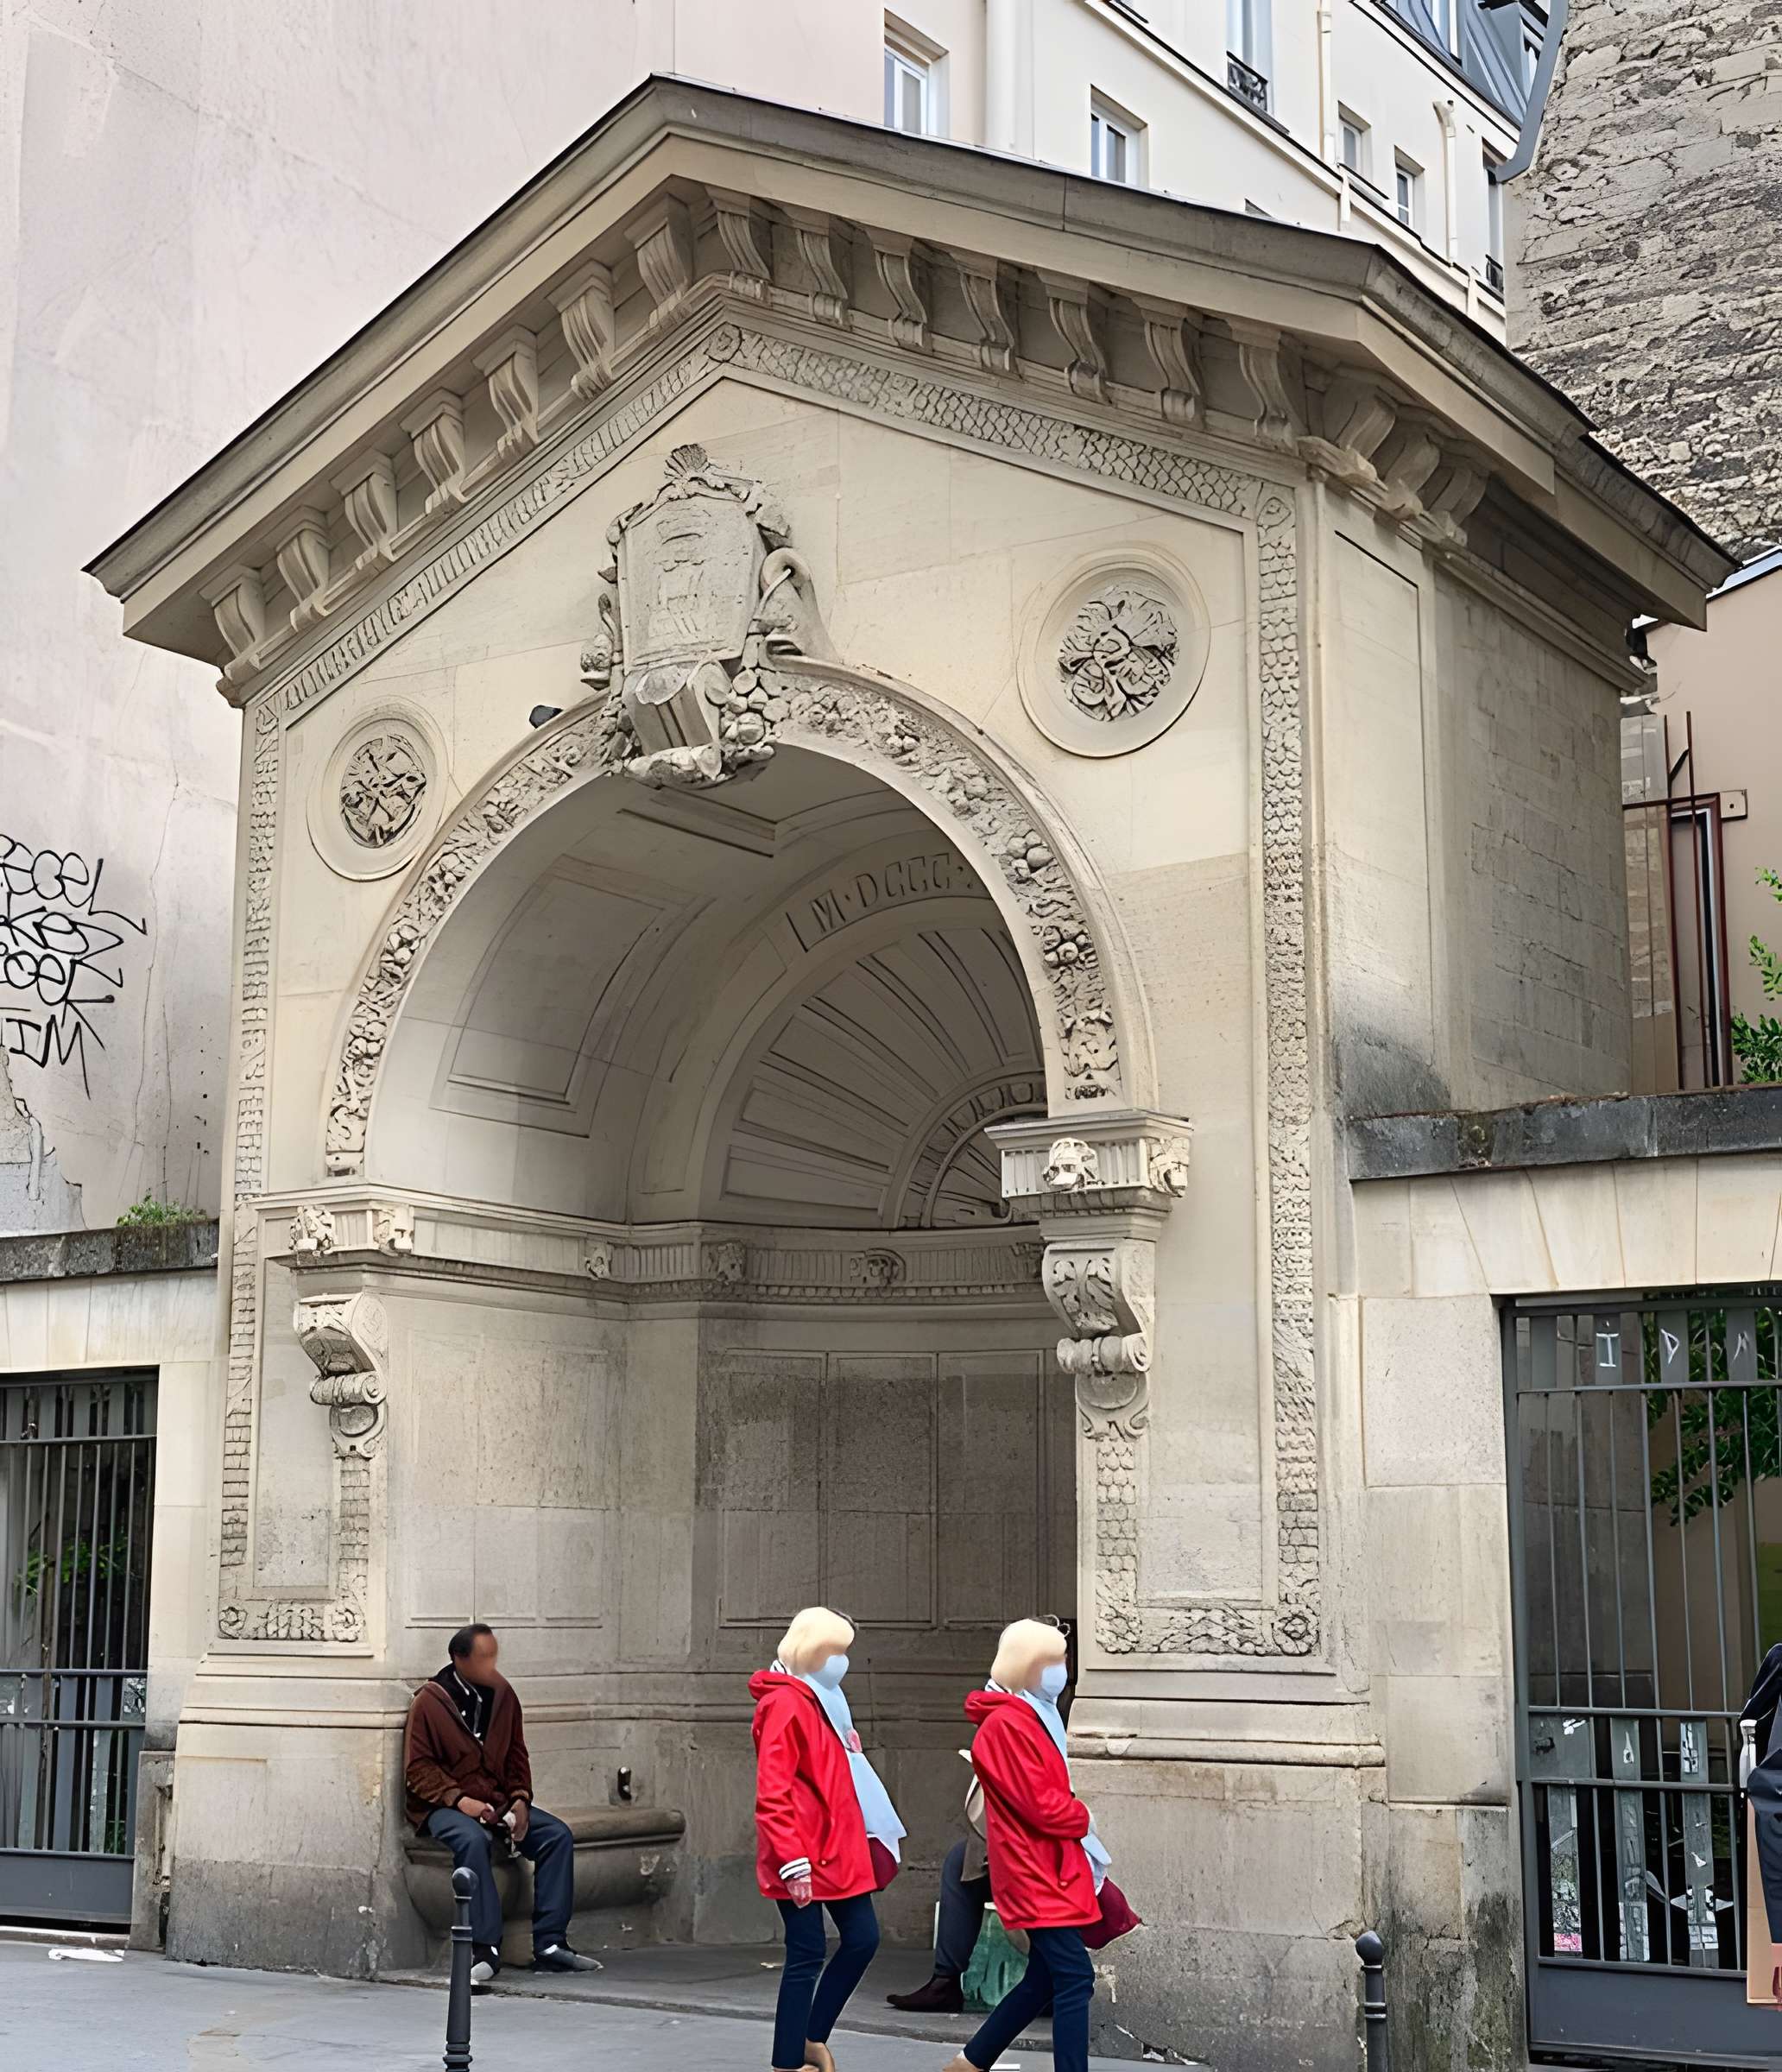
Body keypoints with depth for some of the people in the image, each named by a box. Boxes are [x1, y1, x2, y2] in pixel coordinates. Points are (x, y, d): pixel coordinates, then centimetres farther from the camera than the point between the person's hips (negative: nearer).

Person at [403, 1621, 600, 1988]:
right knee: (473, 1840, -38)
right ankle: (485, 1948, -34)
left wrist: (520, 1798, -2)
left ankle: (550, 1944, -14)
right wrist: (459, 1799, -21)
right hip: (445, 1805, -5)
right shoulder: (429, 1702, -9)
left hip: (498, 1802, 6)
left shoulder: (502, 1694, 6)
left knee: (557, 1834, -15)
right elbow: (418, 1768, -9)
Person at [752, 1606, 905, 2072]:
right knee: (806, 1956, -3)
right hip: (805, 1857, -9)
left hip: (839, 1849, 9)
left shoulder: (824, 1700, 15)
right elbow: (772, 1794, -21)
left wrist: (871, 1835, 15)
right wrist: (792, 1861, -24)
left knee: (862, 1938, 9)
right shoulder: (786, 1704, -15)